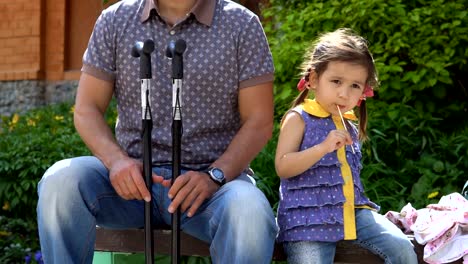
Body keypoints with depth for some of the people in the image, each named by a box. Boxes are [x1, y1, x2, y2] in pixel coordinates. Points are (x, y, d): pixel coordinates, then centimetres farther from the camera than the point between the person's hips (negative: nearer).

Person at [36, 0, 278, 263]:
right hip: (134, 175, 2)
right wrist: (116, 159, -13)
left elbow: (259, 122, 0)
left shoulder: (242, 24, 3)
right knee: (60, 181, -28)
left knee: (250, 214, -37)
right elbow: (87, 110, 8)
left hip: (211, 177, -2)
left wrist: (214, 176, -17)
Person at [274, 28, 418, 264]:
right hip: (308, 216, -6)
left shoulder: (350, 126, 19)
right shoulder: (298, 118, -1)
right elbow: (282, 167, -12)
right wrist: (324, 147, -21)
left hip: (353, 210, 6)